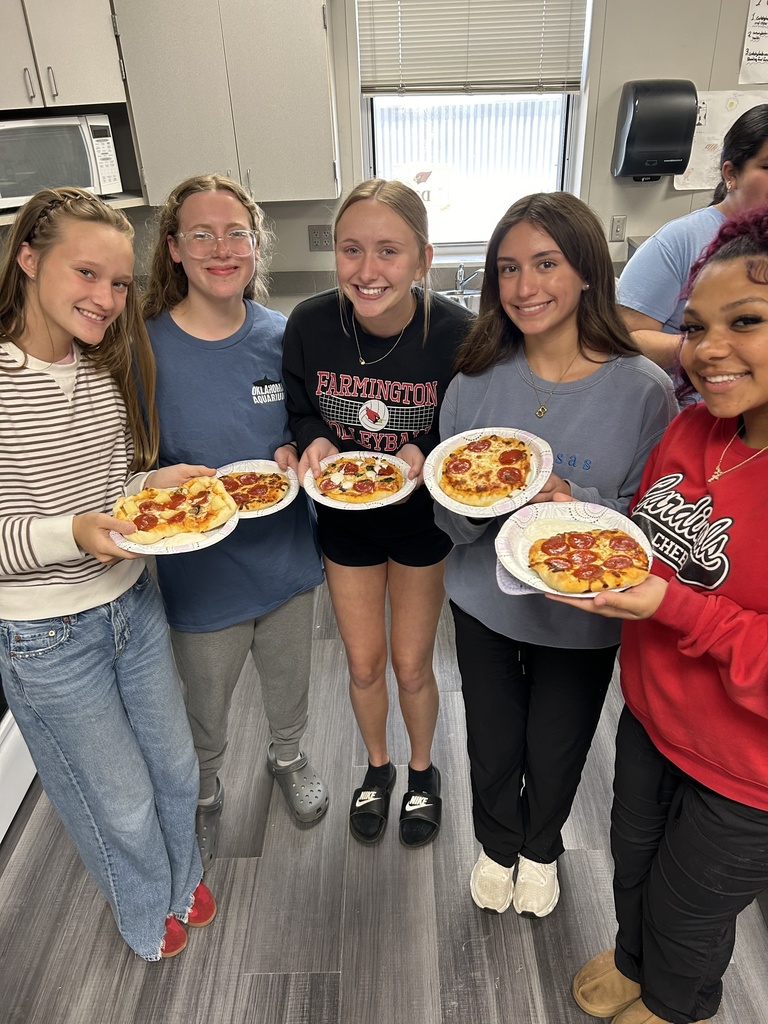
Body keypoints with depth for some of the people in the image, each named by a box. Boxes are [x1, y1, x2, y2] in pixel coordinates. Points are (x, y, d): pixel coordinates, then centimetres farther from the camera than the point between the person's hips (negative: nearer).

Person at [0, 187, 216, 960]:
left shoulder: (107, 373, 0)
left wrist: (157, 482, -10)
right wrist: (71, 534, -34)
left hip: (133, 604, 6)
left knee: (175, 768, 22)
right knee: (121, 802, 14)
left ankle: (182, 883, 54)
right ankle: (149, 918, 48)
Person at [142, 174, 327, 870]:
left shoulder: (283, 336, -8)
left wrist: (295, 453, -16)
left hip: (287, 558, 3)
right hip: (201, 576, -2)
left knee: (290, 690, 28)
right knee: (206, 714, 23)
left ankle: (288, 759, 60)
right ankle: (206, 793, 55)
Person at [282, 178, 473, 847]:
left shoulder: (456, 333, -23)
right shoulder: (309, 326, -18)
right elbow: (302, 411, -2)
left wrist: (423, 455, -30)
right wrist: (315, 442, -23)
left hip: (420, 518, -2)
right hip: (344, 521, 2)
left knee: (412, 667, 13)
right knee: (363, 666, 17)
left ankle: (423, 770, 45)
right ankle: (378, 766, 48)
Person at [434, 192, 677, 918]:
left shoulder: (642, 390, -17)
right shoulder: (476, 381, -10)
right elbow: (449, 518, -5)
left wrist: (579, 504, -30)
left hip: (581, 618, -1)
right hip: (483, 605, 2)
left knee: (556, 753, 22)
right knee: (491, 745, 21)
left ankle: (540, 849, 57)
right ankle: (497, 844, 55)